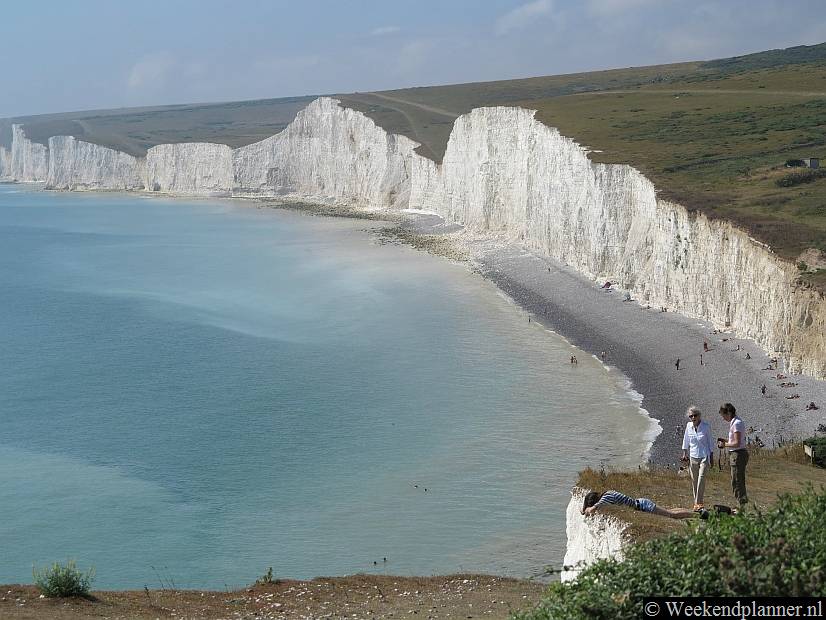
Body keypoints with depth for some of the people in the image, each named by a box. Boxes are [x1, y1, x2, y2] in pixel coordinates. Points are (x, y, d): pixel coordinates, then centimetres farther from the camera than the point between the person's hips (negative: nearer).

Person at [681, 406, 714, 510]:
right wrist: (685, 453, 12)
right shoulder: (689, 426, 1)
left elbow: (710, 442, 2)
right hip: (693, 457, 3)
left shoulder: (706, 426, -6)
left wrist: (712, 458, 4)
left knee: (701, 478, -18)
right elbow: (686, 440, 15)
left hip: (704, 456, -3)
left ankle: (699, 503, -19)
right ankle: (696, 503, 16)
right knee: (694, 481, 6)